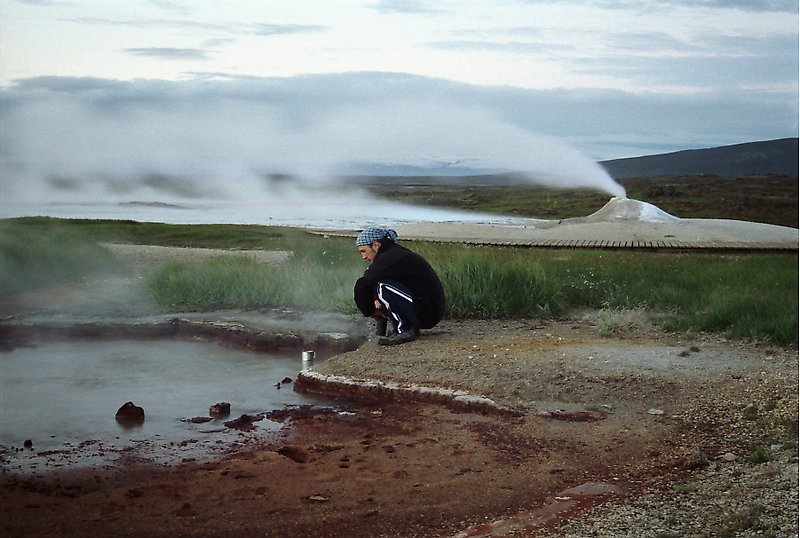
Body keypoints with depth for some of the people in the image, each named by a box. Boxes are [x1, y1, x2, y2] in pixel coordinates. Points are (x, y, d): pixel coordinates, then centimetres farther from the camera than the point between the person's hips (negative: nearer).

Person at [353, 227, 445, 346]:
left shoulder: (390, 258, -16)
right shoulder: (397, 253, 15)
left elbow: (361, 287, -21)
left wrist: (370, 311, -6)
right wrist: (376, 299, 3)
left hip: (427, 313, -10)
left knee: (383, 287, -21)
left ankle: (404, 331, -13)